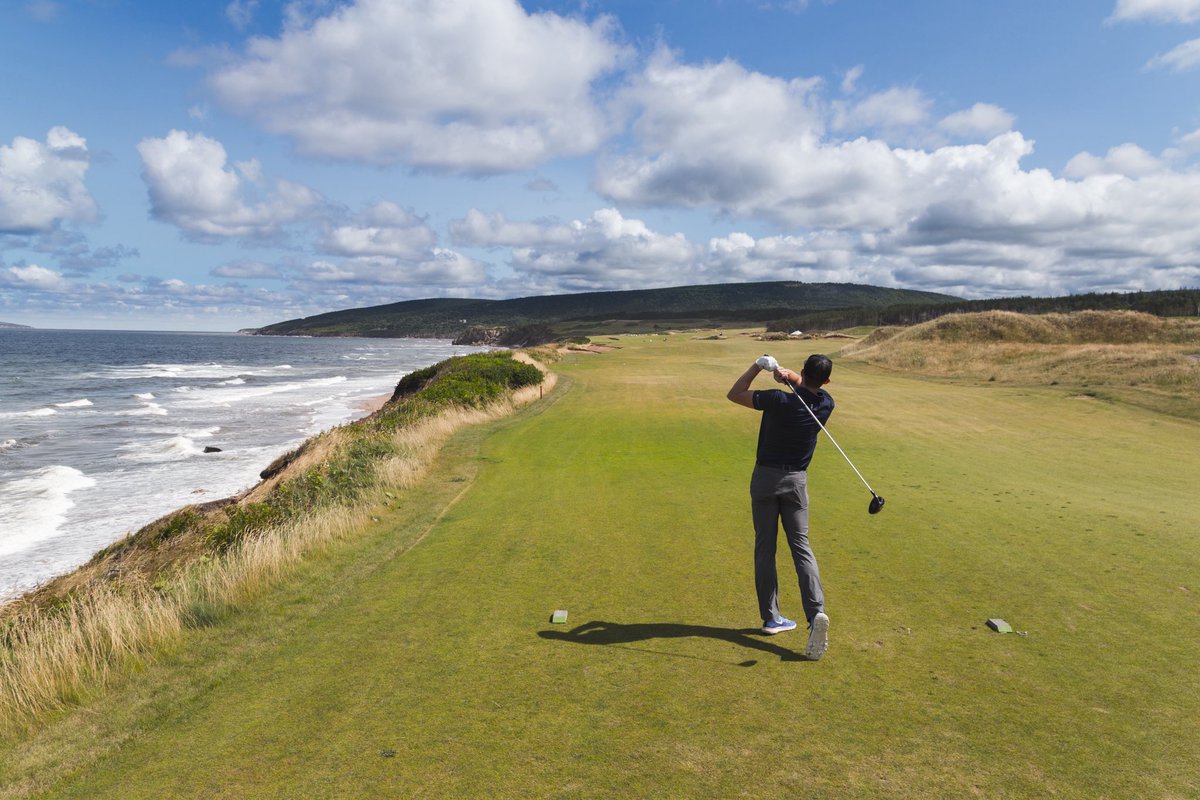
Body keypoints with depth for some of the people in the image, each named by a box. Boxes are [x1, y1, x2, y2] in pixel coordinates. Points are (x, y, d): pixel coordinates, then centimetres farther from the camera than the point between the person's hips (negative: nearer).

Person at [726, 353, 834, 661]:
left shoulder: (780, 400, -16)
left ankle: (770, 617, 11)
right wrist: (787, 374, -8)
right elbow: (810, 387, 13)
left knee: (765, 547, 7)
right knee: (801, 546, 3)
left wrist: (759, 366, -5)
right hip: (796, 480, 2)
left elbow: (734, 394, -6)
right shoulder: (826, 404, -4)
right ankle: (816, 612, -15)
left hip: (765, 477, -2)